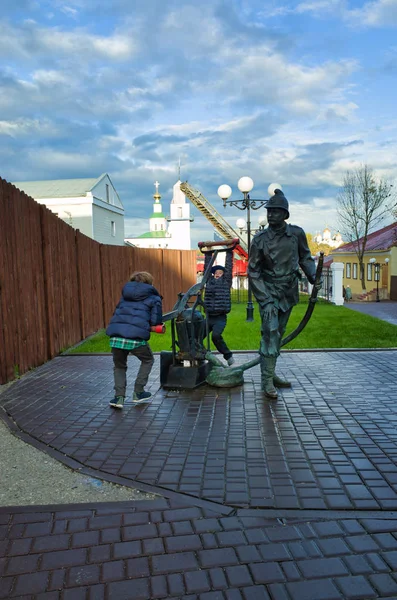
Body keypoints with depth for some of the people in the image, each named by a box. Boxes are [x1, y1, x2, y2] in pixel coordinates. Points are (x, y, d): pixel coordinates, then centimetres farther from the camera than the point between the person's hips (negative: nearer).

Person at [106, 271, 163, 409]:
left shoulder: (125, 295, 25)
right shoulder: (153, 298, 12)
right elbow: (156, 321, 5)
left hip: (115, 335, 4)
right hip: (136, 337, -4)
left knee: (119, 366, 27)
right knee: (147, 361, 26)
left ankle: (119, 396, 13)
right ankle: (138, 393, 23)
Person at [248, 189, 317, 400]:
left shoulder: (297, 233, -2)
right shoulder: (260, 239, -10)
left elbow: (305, 257, 12)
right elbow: (253, 272, -8)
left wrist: (314, 277, -3)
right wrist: (264, 299, -14)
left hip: (288, 293, 4)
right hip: (269, 292, -4)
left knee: (278, 335, 12)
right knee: (270, 334, -13)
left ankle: (270, 374, 24)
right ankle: (267, 381, -7)